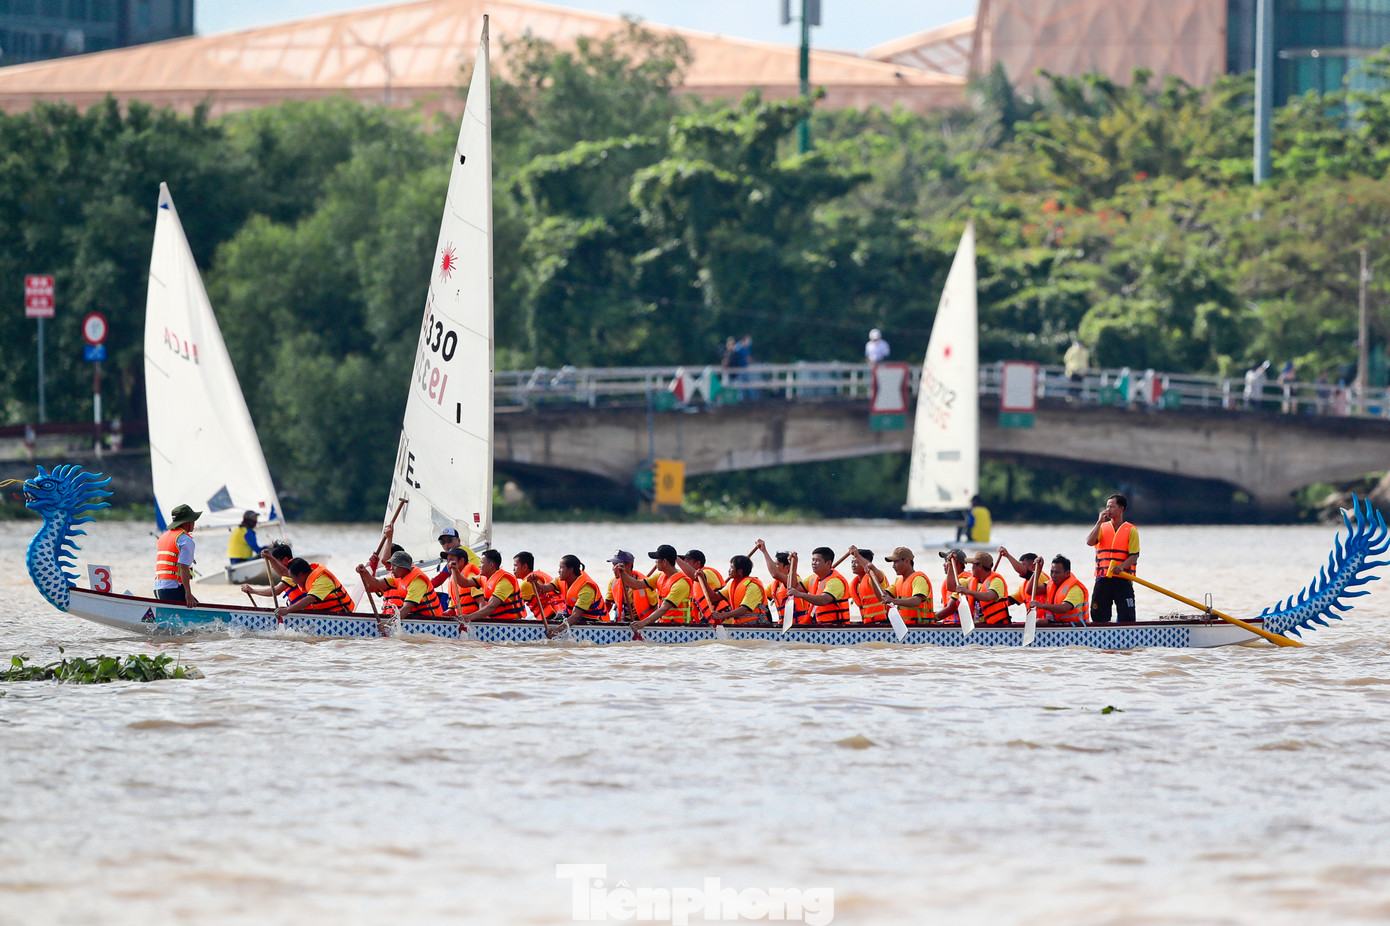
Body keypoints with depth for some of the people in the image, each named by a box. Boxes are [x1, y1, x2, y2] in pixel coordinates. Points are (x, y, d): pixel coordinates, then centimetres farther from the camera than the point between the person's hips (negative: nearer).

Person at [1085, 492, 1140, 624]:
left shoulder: (1131, 530, 2)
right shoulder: (1102, 527, 12)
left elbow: (1134, 556, -4)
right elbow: (1090, 542, -6)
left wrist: (1121, 566, -23)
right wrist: (1100, 521, -7)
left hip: (1122, 579, -3)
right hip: (1103, 579, 3)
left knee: (1127, 618, -6)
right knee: (1098, 618, 5)